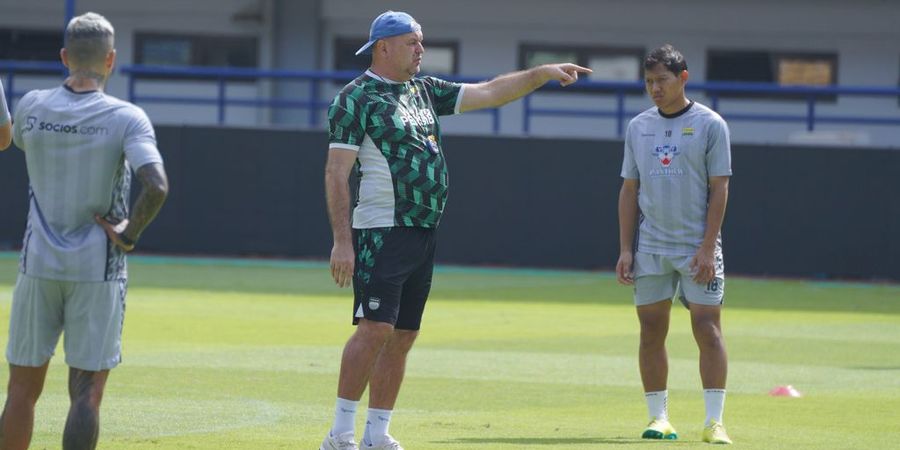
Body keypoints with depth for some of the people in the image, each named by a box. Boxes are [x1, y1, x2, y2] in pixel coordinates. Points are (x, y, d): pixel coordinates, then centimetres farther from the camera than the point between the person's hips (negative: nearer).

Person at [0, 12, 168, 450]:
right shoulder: (126, 118, -10)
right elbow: (156, 186, -24)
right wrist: (129, 233, -8)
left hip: (39, 265, 2)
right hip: (99, 269, -2)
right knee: (86, 394, 1)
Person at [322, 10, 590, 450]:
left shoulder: (425, 90, 16)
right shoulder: (356, 98, -6)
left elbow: (490, 93, 20)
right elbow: (336, 173, -11)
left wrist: (543, 73, 9)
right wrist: (342, 241, -18)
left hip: (423, 234, 8)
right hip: (382, 232, -8)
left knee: (403, 335, 7)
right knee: (376, 328, -16)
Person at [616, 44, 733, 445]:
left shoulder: (710, 125, -2)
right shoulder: (638, 127, 10)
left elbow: (719, 190, -5)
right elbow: (629, 191, 11)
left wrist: (707, 248, -12)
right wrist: (625, 249, 3)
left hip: (696, 248, -4)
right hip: (650, 247, 4)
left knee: (707, 329, -7)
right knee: (651, 331, 3)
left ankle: (714, 422, -6)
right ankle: (659, 418, 9)